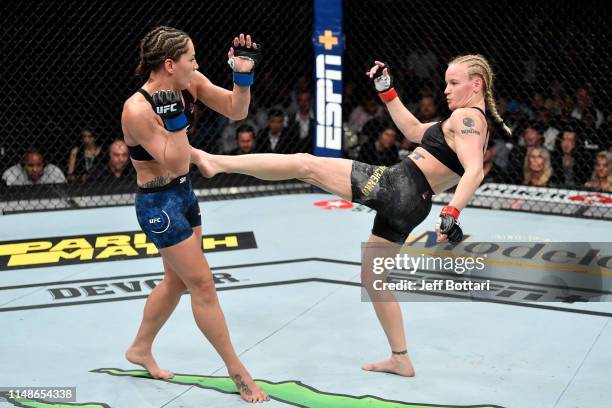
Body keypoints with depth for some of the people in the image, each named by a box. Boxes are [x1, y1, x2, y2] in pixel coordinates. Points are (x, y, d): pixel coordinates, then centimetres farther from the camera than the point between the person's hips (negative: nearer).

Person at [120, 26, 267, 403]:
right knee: (202, 284, -3)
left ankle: (140, 349, 40)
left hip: (184, 193, 9)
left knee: (178, 280, 20)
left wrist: (244, 73, -16)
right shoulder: (137, 110, -26)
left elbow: (236, 111, -1)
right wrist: (175, 121, -36)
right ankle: (238, 371, 10)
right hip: (158, 203, -9)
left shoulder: (189, 84, -6)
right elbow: (174, 164, -24)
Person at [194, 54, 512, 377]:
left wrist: (451, 215, -34)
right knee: (373, 278, 21)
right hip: (410, 205, 10)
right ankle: (400, 360, 26)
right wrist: (387, 89, 29)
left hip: (397, 186, -10)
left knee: (305, 164, -9)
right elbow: (413, 130, 33)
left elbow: (475, 171, -22)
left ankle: (219, 163, -11)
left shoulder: (466, 117, -5)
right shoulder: (474, 122, 23)